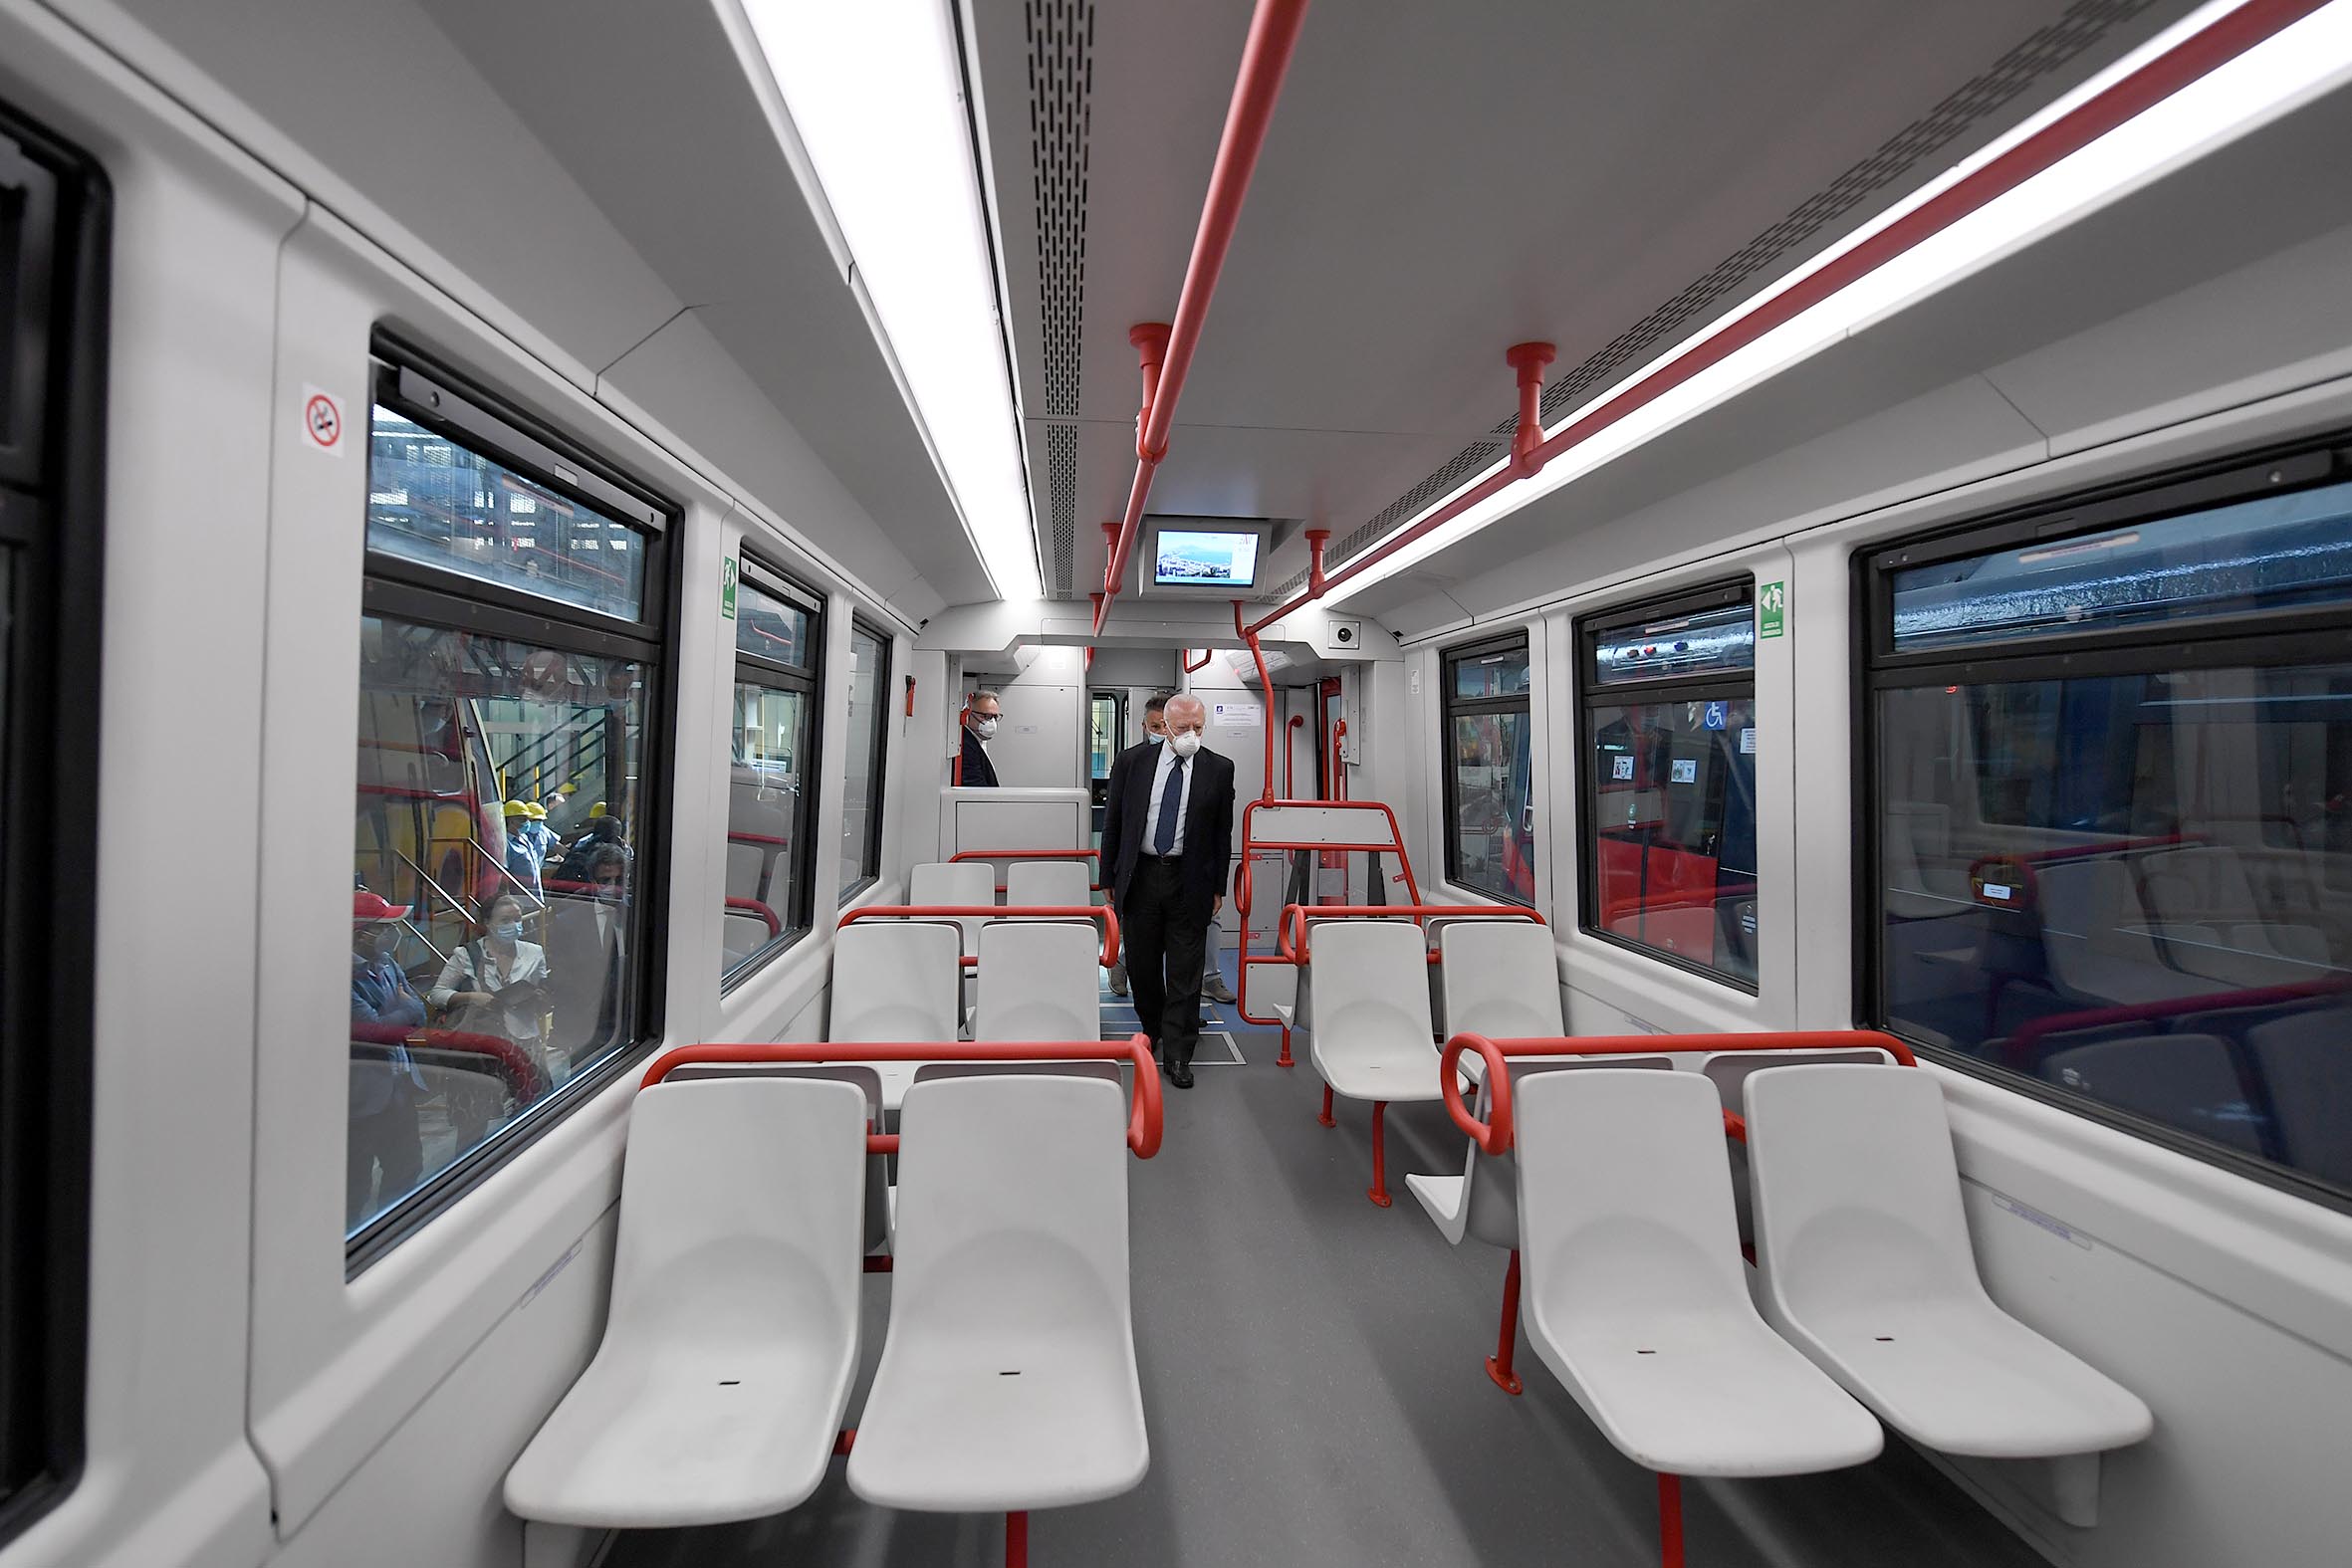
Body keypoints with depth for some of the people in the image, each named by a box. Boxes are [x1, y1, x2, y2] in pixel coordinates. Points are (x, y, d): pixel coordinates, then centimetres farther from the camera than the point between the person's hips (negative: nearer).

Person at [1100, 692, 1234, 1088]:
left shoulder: (1219, 769, -1)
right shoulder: (1132, 761, 0)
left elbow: (1222, 833, 3)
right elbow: (1113, 823, 6)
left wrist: (1219, 888, 2)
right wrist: (1110, 878, 5)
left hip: (1190, 881, -1)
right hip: (1140, 875, 1)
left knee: (1185, 972, 2)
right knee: (1141, 965, 13)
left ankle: (1177, 1054, 13)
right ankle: (1151, 1029, 37)